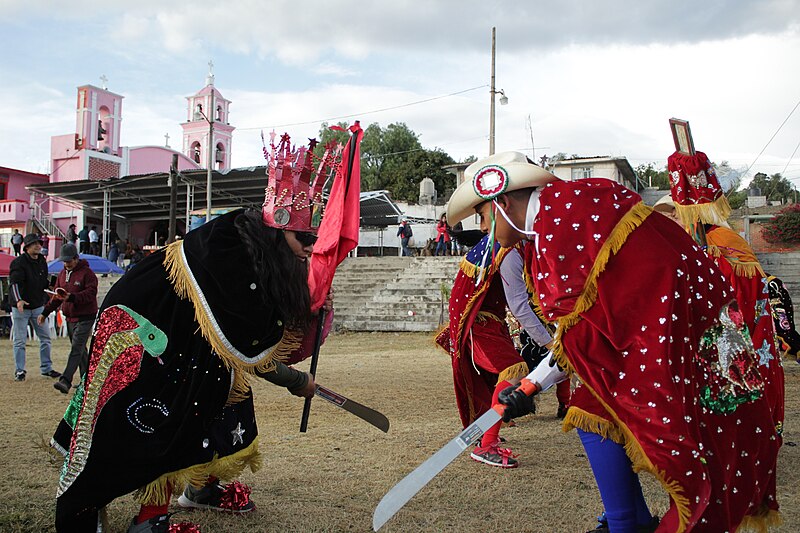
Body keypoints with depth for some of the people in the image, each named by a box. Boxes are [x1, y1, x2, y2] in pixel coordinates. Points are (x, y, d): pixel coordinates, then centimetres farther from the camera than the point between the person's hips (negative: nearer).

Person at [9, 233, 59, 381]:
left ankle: (46, 368, 18)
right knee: (20, 340, 1)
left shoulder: (42, 261, 8)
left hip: (38, 306, 6)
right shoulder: (19, 262, -12)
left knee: (45, 337, 8)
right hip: (20, 307, -6)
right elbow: (14, 283, -23)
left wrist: (51, 283, -2)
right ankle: (20, 371, 10)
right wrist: (18, 300, -37)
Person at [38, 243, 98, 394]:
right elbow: (56, 297, 20)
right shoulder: (62, 274, 13)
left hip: (85, 318, -8)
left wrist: (71, 297, -32)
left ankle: (65, 381, -22)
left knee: (76, 349, -14)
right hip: (70, 317, 8)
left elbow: (90, 294, -22)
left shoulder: (87, 273, -11)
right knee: (80, 350, 13)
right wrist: (45, 312, 14)